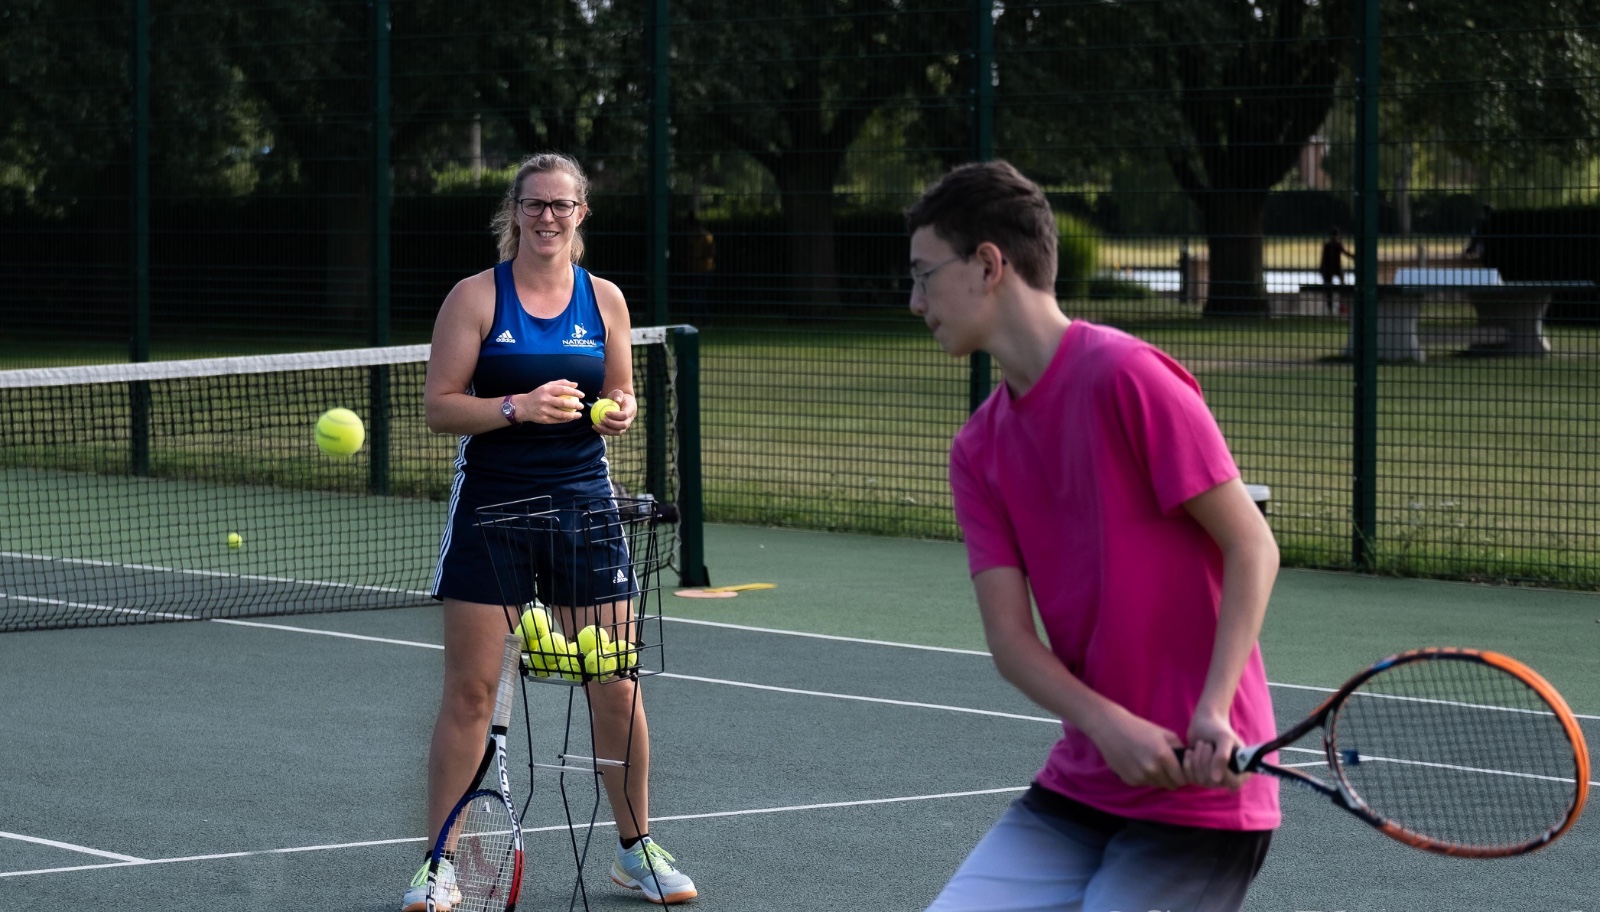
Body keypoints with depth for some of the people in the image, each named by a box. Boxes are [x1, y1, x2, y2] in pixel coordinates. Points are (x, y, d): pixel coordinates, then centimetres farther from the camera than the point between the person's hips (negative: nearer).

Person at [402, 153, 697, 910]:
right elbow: (439, 407, -6)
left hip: (582, 505, 3)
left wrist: (619, 413, -6)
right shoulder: (477, 296, -3)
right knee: (468, 691, -3)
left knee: (616, 689, 2)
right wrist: (519, 408, -21)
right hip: (490, 507, -3)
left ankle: (636, 849, 17)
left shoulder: (604, 299, 7)